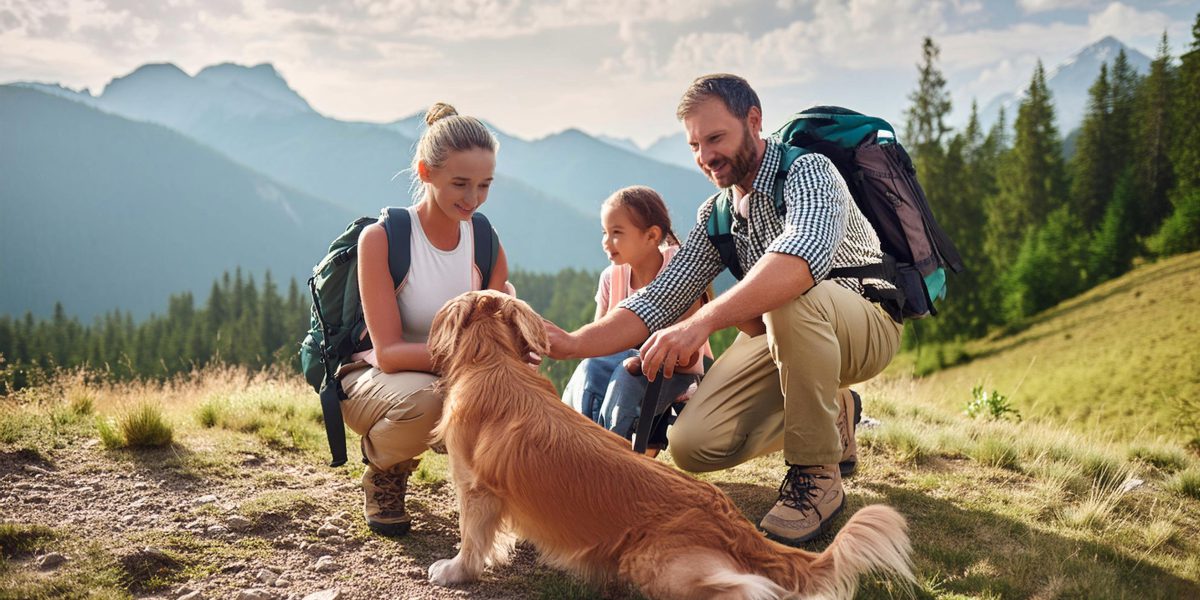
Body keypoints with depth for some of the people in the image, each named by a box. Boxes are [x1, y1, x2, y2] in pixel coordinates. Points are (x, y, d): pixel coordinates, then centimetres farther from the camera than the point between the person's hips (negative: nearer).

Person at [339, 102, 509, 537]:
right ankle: (382, 470, -2)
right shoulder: (381, 238, -20)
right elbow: (388, 353, -26)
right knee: (425, 401, -39)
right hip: (371, 379, -4)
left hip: (456, 380, 5)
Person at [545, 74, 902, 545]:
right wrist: (573, 343, -16)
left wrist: (704, 321, -53)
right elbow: (658, 301, 1)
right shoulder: (714, 217, 5)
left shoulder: (808, 173, -18)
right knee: (692, 446, -13)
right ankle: (830, 415, 14)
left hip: (864, 324, -6)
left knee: (790, 297, -39)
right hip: (779, 335, 7)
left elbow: (804, 255, -41)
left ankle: (817, 476, -22)